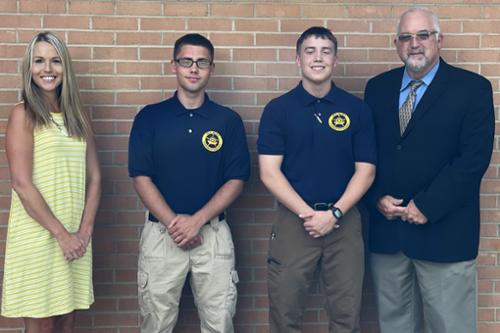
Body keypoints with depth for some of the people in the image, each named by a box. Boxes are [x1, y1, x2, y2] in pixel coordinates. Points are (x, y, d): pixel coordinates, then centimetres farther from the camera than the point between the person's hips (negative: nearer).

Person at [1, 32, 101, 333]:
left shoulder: (78, 116, 10)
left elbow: (94, 176, 8)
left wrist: (85, 230, -3)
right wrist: (60, 233, -12)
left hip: (76, 237, 5)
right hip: (36, 236, -5)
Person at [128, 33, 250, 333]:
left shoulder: (229, 120, 3)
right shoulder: (150, 117, 2)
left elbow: (236, 180, -1)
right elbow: (141, 177, -2)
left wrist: (197, 220, -13)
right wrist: (174, 223, -12)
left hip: (213, 233, 0)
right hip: (161, 234, 0)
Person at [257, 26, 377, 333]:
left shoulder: (357, 109, 3)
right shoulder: (278, 109, 0)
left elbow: (365, 170, 1)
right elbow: (269, 172, -5)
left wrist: (334, 213, -11)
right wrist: (307, 213, -13)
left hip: (344, 221, 1)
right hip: (293, 219, -1)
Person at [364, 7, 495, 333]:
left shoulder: (473, 88, -4)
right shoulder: (377, 87, 10)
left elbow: (475, 158, -11)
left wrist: (427, 206, -15)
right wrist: (378, 199, -6)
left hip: (443, 229, -4)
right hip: (385, 227, 4)